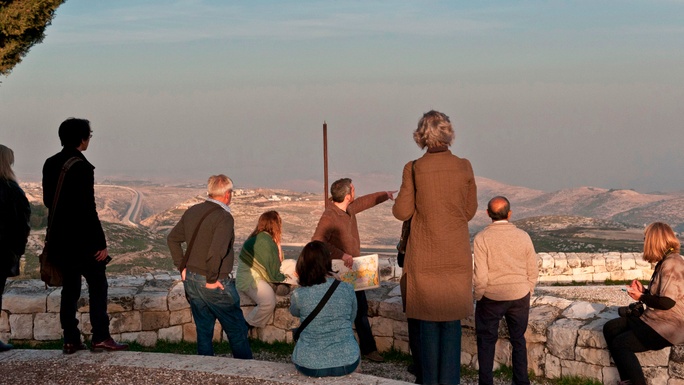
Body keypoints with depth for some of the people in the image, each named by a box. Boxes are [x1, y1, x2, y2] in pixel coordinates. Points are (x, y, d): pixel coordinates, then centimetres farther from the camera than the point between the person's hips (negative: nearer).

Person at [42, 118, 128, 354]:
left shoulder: (50, 164, 7)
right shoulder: (81, 167, -17)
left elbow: (48, 201, 13)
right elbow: (88, 209, -18)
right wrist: (101, 243, -14)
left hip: (59, 239, 8)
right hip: (81, 240, -8)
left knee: (70, 287, 12)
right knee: (97, 285, 1)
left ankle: (70, 341, 13)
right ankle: (100, 338, 0)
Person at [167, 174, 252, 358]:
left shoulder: (192, 212, 6)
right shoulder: (224, 217, -18)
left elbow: (172, 238, 14)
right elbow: (216, 251, -30)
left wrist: (182, 267, 14)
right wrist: (212, 279, -18)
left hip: (191, 280, 7)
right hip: (215, 285, -7)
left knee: (203, 330, 16)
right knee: (237, 331, 8)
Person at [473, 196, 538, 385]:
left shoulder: (482, 238, -15)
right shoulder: (523, 236, -6)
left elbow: (480, 276, -16)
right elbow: (533, 272, 2)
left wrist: (478, 297, 0)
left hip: (491, 298, -2)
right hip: (520, 297, 3)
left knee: (486, 340, 12)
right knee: (518, 339, 17)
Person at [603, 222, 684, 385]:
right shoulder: (665, 262, 12)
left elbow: (667, 302, -25)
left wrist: (641, 297, -11)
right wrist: (644, 290, 7)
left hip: (667, 327, -10)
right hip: (655, 319, 10)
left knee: (620, 343, -13)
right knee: (610, 328, 2)